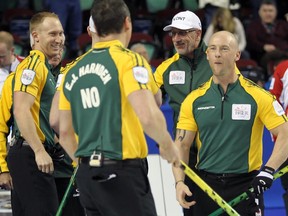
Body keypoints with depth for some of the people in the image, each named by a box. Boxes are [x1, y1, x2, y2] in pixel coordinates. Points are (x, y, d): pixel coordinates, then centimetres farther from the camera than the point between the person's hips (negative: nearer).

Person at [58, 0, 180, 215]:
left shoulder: (74, 70, 11)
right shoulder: (129, 60, -9)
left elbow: (65, 132, 15)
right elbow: (148, 117, -20)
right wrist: (167, 144, -3)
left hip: (87, 174, 7)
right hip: (122, 173, -7)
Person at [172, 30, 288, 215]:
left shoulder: (257, 96, -2)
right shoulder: (195, 99, 6)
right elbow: (182, 145, 6)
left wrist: (268, 171, -17)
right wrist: (179, 182, -9)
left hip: (246, 185, -3)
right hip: (206, 186, 3)